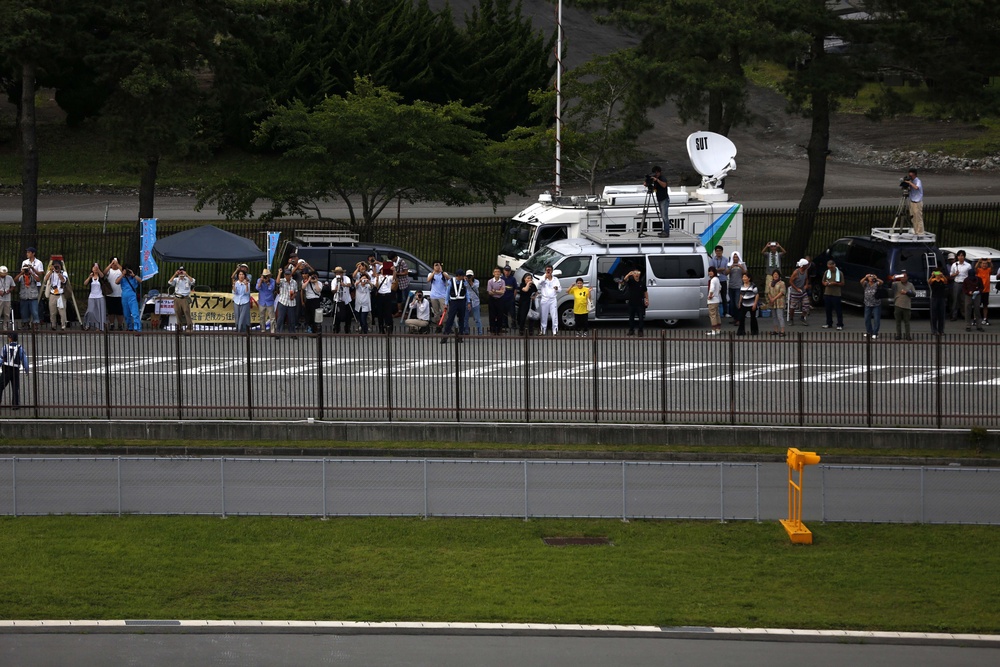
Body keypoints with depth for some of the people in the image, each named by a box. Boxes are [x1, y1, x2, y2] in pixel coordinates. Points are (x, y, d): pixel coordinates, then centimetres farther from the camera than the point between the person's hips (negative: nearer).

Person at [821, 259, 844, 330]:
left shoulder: (839, 273, -3)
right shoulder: (826, 272, 8)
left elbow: (842, 283, -2)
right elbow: (823, 281, 16)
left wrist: (835, 283, -17)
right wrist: (825, 283, -8)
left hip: (836, 294, -4)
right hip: (827, 293, 4)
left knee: (838, 310, -4)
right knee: (828, 309, 11)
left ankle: (840, 325, -1)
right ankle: (829, 323, 23)